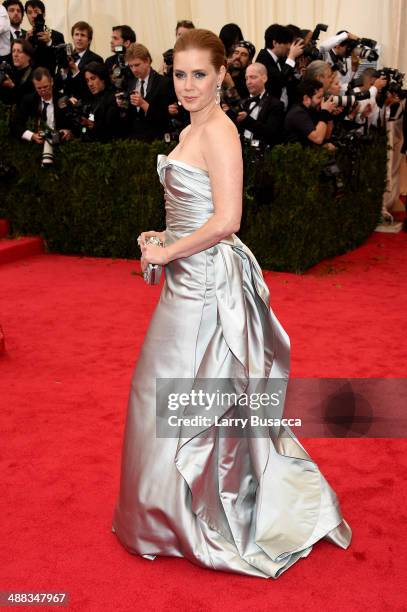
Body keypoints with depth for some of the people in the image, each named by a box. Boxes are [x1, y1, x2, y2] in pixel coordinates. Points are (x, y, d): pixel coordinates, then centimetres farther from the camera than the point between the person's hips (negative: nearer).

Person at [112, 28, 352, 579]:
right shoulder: (194, 129, 13)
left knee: (191, 396, 3)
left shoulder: (219, 131, -16)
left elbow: (225, 222, -24)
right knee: (186, 393, 19)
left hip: (208, 280, -10)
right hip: (191, 276, 10)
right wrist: (166, 240, 9)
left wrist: (168, 252, -13)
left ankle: (198, 518, 24)